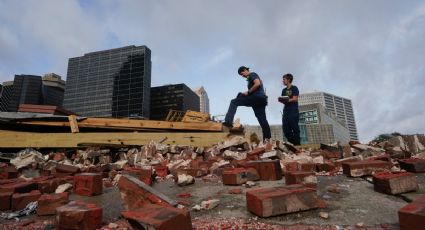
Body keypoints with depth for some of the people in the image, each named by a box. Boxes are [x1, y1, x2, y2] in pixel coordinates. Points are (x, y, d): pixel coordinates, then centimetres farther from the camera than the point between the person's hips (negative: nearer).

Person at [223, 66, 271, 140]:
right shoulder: (251, 78, 30)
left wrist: (248, 92, -10)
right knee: (262, 119, 6)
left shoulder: (252, 74, 2)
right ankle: (268, 139, 5)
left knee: (234, 102, -8)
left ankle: (228, 121, -19)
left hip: (256, 97, -10)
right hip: (261, 99, 10)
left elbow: (257, 84, -16)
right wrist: (248, 93, 16)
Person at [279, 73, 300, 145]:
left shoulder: (294, 88, 2)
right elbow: (284, 101, 12)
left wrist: (287, 100, -20)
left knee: (295, 128, -6)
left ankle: (297, 144, -1)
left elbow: (295, 99, -9)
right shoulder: (284, 90, 19)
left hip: (293, 111, -6)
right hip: (286, 112, 6)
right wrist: (281, 100, -9)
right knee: (285, 128, 0)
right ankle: (291, 144, 9)